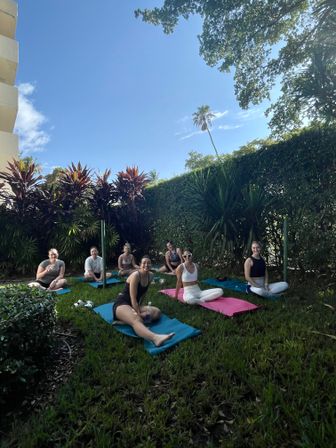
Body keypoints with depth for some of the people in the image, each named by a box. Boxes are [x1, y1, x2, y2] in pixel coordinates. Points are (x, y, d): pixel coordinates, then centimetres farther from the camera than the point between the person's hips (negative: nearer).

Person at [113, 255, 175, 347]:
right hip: (122, 303, -8)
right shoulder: (135, 275, -18)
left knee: (157, 312, -10)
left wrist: (139, 307, 13)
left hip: (135, 305, 8)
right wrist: (139, 313, -24)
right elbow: (133, 298, -21)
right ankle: (155, 338, -65)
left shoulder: (150, 276, 4)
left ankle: (126, 320, -21)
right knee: (136, 320, -37)